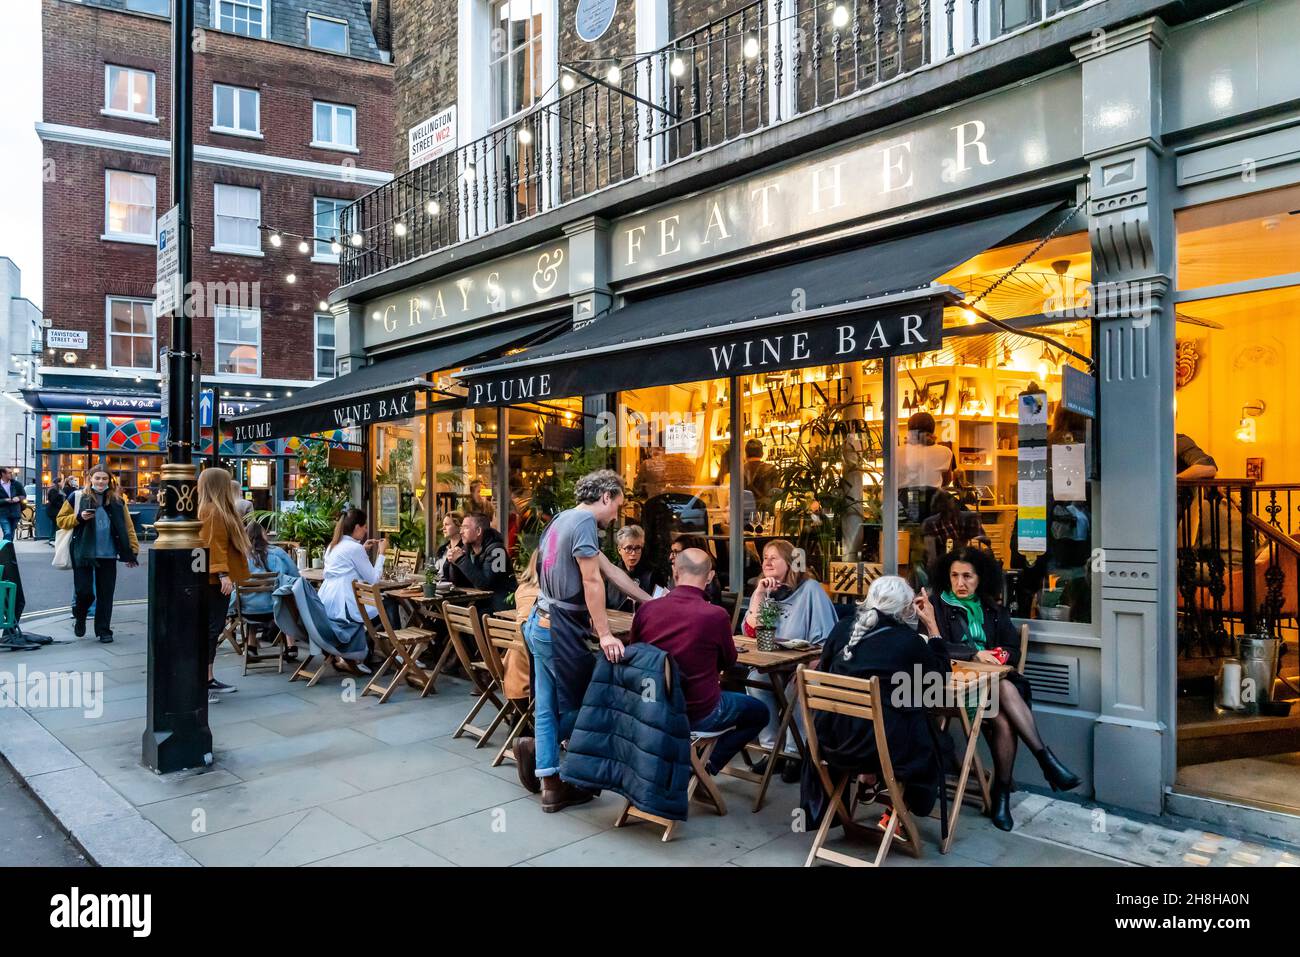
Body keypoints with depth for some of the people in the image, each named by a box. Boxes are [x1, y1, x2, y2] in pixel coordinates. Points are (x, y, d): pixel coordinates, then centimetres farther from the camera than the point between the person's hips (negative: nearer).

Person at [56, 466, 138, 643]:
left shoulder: (117, 501, 6)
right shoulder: (77, 498, 2)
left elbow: (128, 527, 6)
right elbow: (61, 520, 6)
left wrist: (133, 551, 0)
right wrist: (78, 517, -14)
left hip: (108, 555, 1)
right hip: (83, 554, -1)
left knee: (105, 594, 5)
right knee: (84, 592, -2)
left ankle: (103, 630, 17)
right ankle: (79, 617, 29)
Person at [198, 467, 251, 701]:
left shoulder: (219, 511, 18)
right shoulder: (213, 511, -14)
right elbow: (214, 546, -22)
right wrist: (223, 574, -27)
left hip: (217, 579, 11)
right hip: (215, 580, -11)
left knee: (214, 628, 13)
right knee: (211, 628, -10)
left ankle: (208, 680, 19)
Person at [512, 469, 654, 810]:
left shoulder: (563, 519, 17)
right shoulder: (584, 520, -14)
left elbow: (611, 570, 21)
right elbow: (592, 581, -19)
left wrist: (650, 601, 24)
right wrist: (605, 635, -19)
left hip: (542, 623, 10)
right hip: (561, 628, -10)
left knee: (547, 707, 11)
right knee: (582, 705, 5)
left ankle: (552, 787, 16)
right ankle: (535, 747, 11)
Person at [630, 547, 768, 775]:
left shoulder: (645, 610, -12)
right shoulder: (716, 615, -20)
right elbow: (728, 662, 0)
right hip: (699, 715, -5)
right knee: (760, 712, 21)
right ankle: (707, 766, 10)